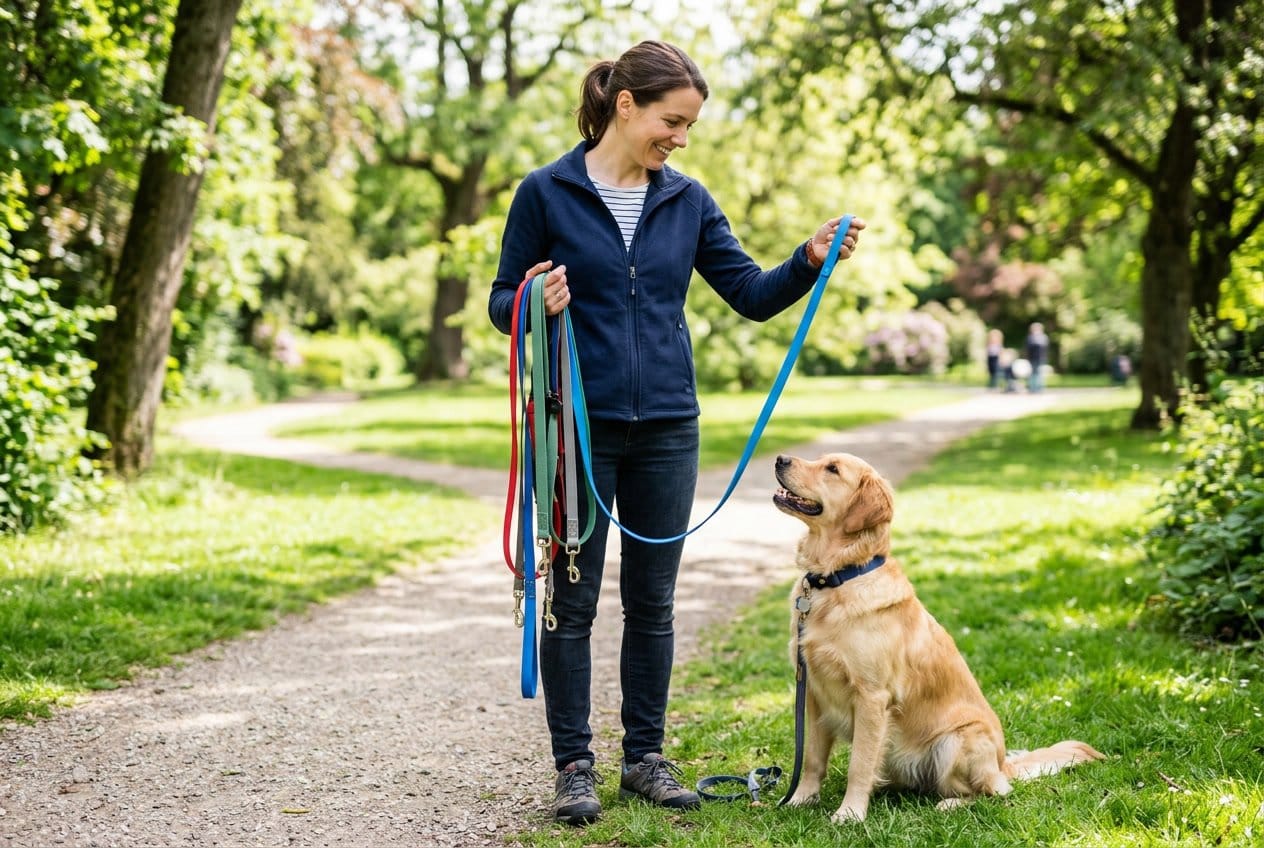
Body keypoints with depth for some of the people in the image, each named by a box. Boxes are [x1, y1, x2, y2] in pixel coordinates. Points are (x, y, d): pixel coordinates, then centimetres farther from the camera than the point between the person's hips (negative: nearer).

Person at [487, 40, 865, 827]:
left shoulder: (687, 200, 6)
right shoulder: (547, 192, -4)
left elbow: (752, 293, 4)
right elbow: (502, 301, 1)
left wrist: (810, 259, -13)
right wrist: (536, 303, -21)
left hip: (667, 428, 3)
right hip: (577, 426, -3)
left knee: (652, 601, 10)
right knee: (572, 600, 3)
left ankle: (646, 756, 22)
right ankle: (574, 765, 14)